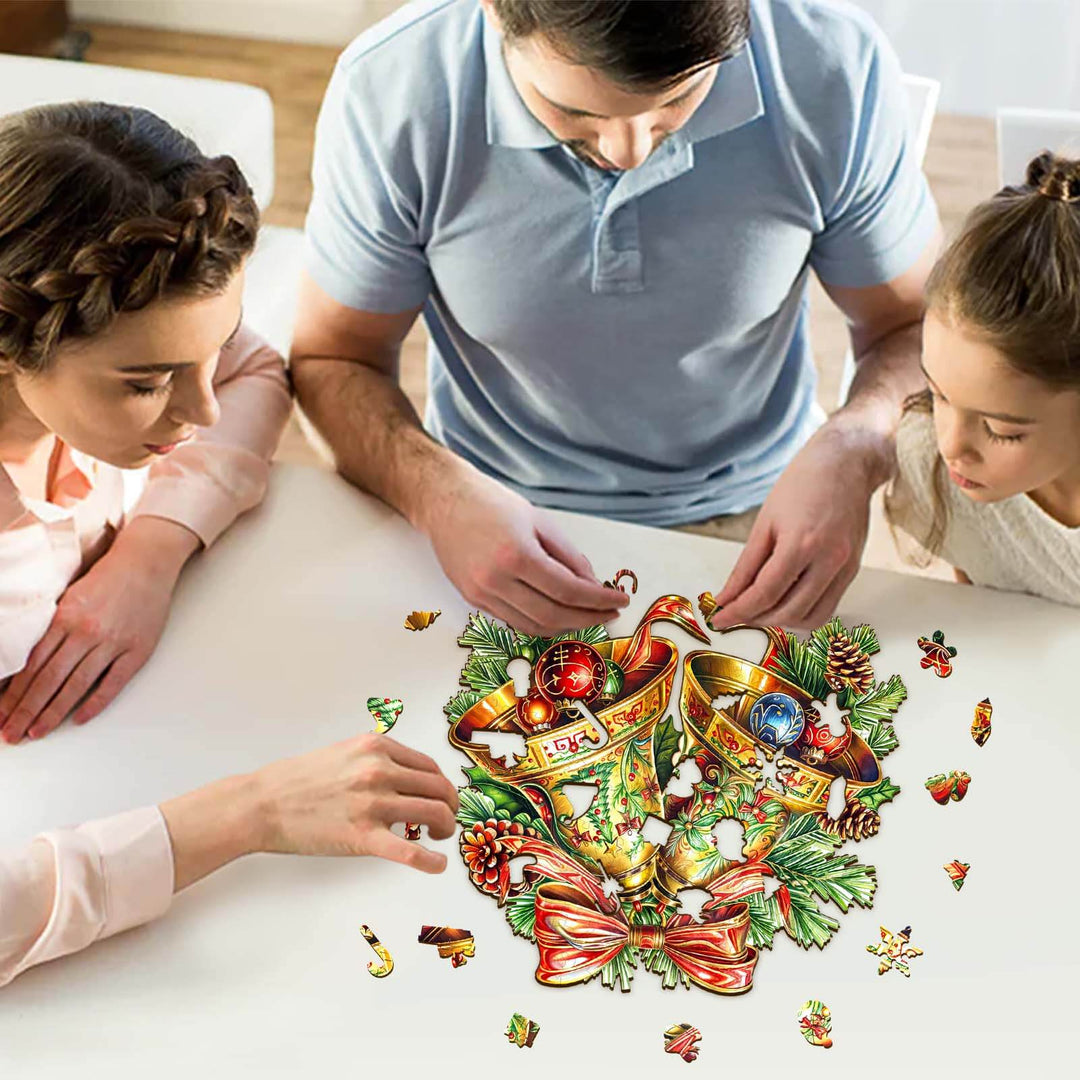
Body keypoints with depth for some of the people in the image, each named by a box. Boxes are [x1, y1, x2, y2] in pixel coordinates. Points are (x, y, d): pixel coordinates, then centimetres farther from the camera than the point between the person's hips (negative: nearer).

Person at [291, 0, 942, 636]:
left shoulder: (835, 66, -18)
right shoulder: (387, 89, -19)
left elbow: (915, 326, -3)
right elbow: (334, 359, -6)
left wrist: (853, 451, -25)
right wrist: (441, 495, -26)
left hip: (748, 519, 0)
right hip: (494, 518, 1)